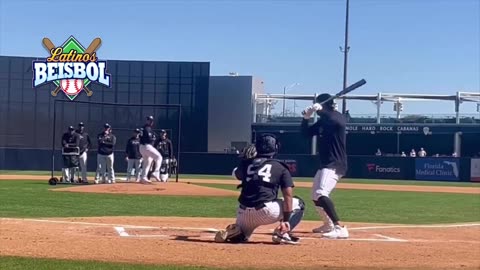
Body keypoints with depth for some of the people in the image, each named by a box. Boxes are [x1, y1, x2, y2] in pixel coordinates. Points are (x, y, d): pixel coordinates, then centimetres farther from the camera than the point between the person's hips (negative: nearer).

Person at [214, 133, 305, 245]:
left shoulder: (247, 163, 14)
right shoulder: (280, 167, 7)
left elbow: (237, 174, 37)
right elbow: (288, 195, -2)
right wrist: (286, 220, -4)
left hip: (244, 212, 4)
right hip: (267, 211, -3)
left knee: (240, 235, 33)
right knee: (298, 203, 20)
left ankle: (232, 232, -4)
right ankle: (282, 233, 0)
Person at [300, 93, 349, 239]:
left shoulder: (338, 117, -12)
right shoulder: (322, 122, 13)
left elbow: (335, 121, -35)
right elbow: (306, 133, 13)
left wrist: (320, 110, -27)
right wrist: (306, 117, -2)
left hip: (335, 165, -10)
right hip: (325, 164, 10)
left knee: (321, 194, -29)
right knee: (315, 196, 22)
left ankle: (340, 228, -36)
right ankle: (329, 225, 41)